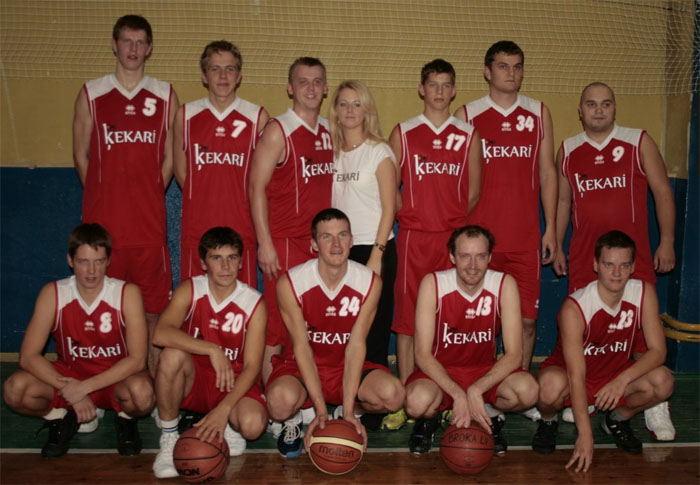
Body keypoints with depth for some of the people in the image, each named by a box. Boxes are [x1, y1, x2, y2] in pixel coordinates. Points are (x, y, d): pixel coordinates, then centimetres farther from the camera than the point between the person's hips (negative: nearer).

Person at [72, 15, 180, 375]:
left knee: (154, 304, 4)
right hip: (102, 220, 0)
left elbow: (170, 157, 10)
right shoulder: (90, 94, 7)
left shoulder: (165, 96, 8)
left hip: (148, 222, 0)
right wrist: (102, 197, 4)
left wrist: (149, 196, 4)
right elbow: (80, 154, 10)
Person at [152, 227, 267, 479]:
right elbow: (160, 334, -26)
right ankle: (169, 437, -12)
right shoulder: (190, 290, -8)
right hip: (193, 380, 1)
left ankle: (228, 425, 7)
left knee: (253, 424, -32)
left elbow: (252, 367, -16)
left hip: (234, 384, -1)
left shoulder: (254, 303, -11)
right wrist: (212, 350, -35)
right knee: (173, 354, -31)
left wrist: (223, 410, -29)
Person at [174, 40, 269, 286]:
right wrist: (205, 200, 6)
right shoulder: (186, 115, 6)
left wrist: (235, 199, 4)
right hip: (196, 229, 1)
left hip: (241, 229, -1)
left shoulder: (257, 117, 2)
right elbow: (180, 170, 14)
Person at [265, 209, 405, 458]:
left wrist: (348, 411, -21)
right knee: (281, 400, -35)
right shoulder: (289, 283, -17)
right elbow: (301, 346, -16)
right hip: (301, 366, -2)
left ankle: (345, 414, 8)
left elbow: (357, 344, -14)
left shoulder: (370, 282, -12)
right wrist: (321, 411, -22)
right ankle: (293, 420, 5)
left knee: (393, 394, -27)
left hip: (347, 366, 2)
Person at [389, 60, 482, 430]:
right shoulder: (403, 133, 7)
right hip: (413, 237, -1)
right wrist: (413, 216, 1)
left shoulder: (468, 135, 10)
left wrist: (451, 219, 6)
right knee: (406, 318, 0)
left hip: (455, 238, 1)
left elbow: (472, 192, 13)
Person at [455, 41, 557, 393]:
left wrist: (550, 228, 6)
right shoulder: (467, 115, 5)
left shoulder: (539, 113, 11)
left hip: (526, 236, 2)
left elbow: (548, 173, 12)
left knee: (526, 317, 4)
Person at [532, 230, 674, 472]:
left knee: (663, 382, -25)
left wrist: (623, 380, -33)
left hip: (617, 373, 4)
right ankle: (548, 420, 1)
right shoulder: (574, 307, -27)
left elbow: (658, 350, -15)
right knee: (551, 386, -38)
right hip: (568, 371, -4)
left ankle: (617, 419, 7)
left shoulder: (644, 293, -14)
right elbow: (576, 375, -30)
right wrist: (585, 434, -34)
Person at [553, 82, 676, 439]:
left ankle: (655, 407, 4)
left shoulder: (639, 142, 2)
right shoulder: (568, 150, 9)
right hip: (583, 254, 2)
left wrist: (667, 242, -2)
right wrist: (556, 246, 14)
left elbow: (662, 192, 4)